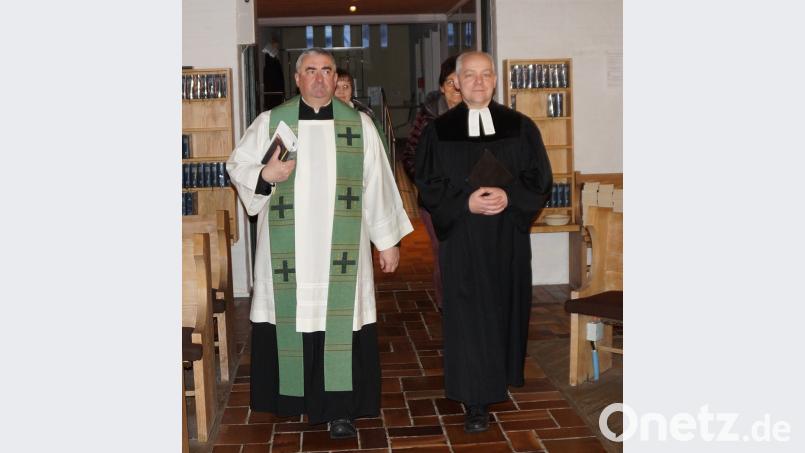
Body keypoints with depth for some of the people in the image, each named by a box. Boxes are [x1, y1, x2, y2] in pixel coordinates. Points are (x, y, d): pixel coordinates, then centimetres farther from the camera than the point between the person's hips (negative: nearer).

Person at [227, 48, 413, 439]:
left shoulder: (359, 124, 6)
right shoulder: (270, 122, 5)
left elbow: (377, 186, 6)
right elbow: (236, 165, 10)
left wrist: (387, 240, 6)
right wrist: (265, 175, -11)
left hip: (341, 249, 0)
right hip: (287, 250, 0)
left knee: (340, 322, -2)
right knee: (289, 317, 3)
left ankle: (339, 408, 8)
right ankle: (290, 399, 21)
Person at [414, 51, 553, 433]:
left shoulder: (520, 127, 4)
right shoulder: (438, 131, 2)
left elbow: (540, 180, 3)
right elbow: (428, 186, -1)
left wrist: (509, 196, -16)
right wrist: (466, 202, -17)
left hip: (508, 238, 2)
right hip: (461, 240, -1)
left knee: (504, 310, 10)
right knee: (468, 317, -3)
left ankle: (502, 373, 34)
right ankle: (476, 402, 2)